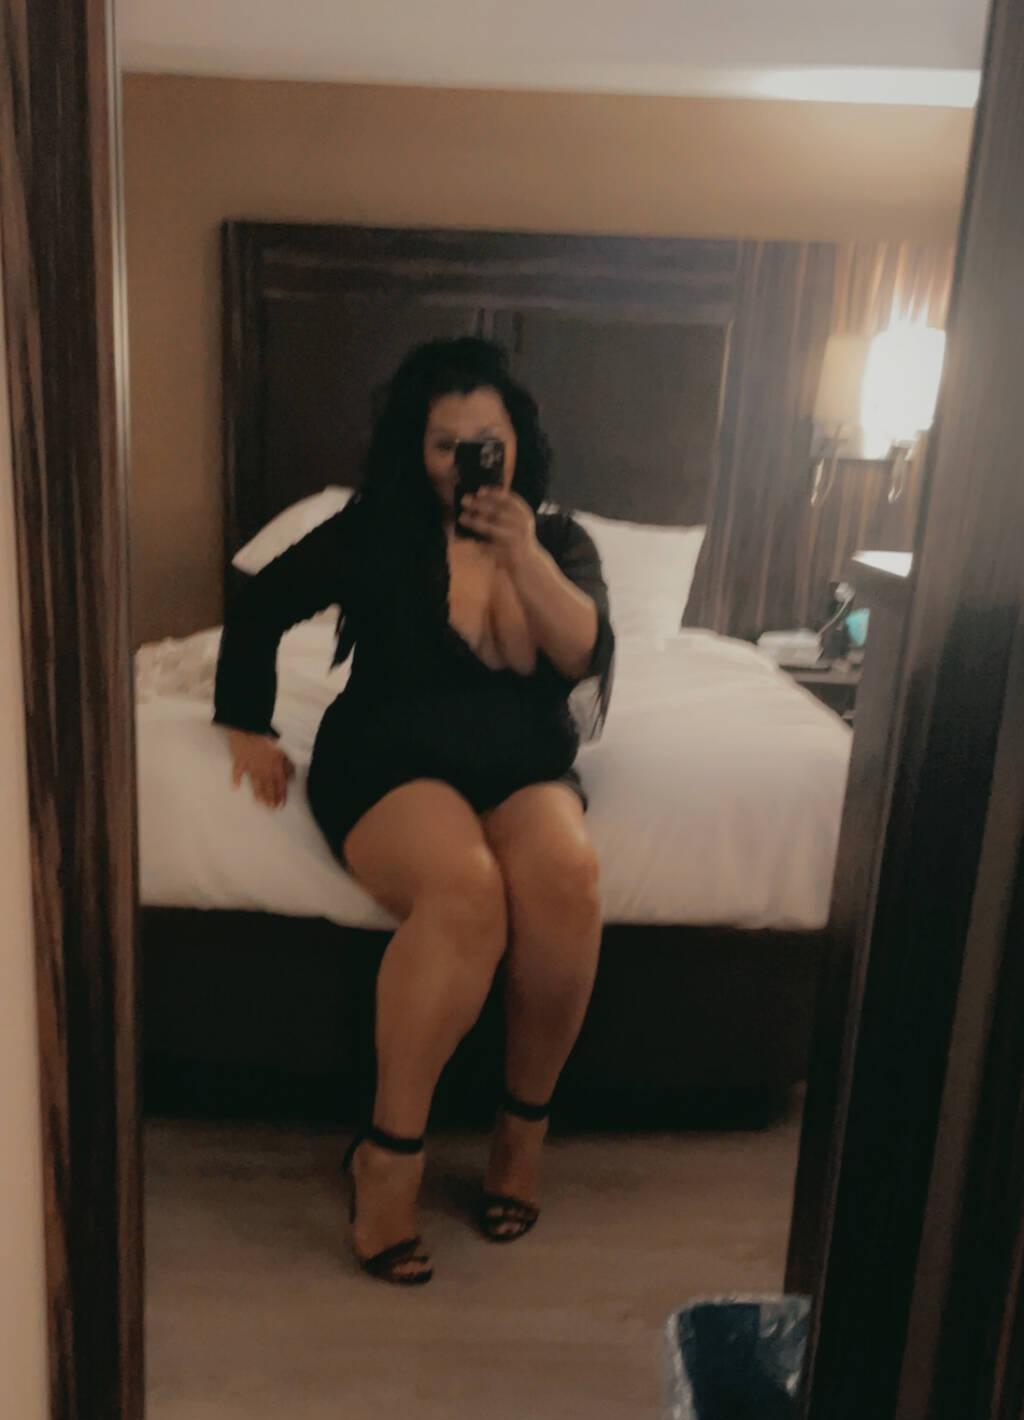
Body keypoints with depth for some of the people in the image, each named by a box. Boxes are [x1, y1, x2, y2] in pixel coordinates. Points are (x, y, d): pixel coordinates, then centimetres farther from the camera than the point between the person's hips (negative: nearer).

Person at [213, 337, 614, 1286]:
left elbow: (587, 657, -8)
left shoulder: (561, 540, 9)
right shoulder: (377, 532, 2)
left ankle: (525, 1123, -10)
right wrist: (248, 729, 5)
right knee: (465, 893, -36)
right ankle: (389, 1153, -19)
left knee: (564, 877, -33)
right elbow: (259, 609, 10)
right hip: (391, 764, -2)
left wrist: (525, 556, -20)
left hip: (524, 770, 3)